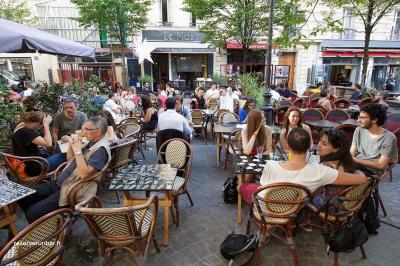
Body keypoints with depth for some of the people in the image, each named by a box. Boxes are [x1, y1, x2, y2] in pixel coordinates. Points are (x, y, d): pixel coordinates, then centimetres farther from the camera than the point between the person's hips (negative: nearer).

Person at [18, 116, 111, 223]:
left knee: (33, 213, -16)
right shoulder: (91, 142, 11)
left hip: (72, 191, -10)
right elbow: (70, 160, 21)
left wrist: (78, 151, -22)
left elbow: (85, 174, -29)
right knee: (24, 196, 9)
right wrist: (72, 144, 3)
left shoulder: (101, 149, -19)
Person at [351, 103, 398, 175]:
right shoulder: (359, 131, 7)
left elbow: (381, 165, -10)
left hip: (372, 172, -5)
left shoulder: (389, 138, -8)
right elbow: (351, 154, 6)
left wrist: (356, 160, -15)